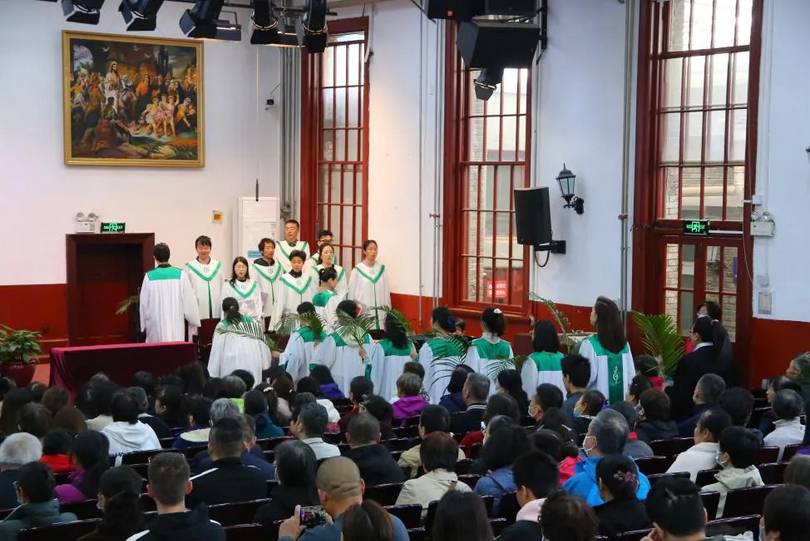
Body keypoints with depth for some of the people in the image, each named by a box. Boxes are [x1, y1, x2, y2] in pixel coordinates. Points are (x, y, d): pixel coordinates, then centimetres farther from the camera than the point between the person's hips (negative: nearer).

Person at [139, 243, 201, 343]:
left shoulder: (149, 277, -6)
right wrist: (195, 320, 11)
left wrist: (143, 324, 14)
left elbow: (143, 303, 2)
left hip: (156, 325, 0)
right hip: (176, 324, 0)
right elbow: (189, 301, -2)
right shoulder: (180, 275, -5)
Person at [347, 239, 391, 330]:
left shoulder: (382, 269, 7)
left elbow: (386, 291, 8)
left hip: (380, 312, 3)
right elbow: (351, 292, 2)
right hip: (363, 313, -3)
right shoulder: (357, 270, -3)